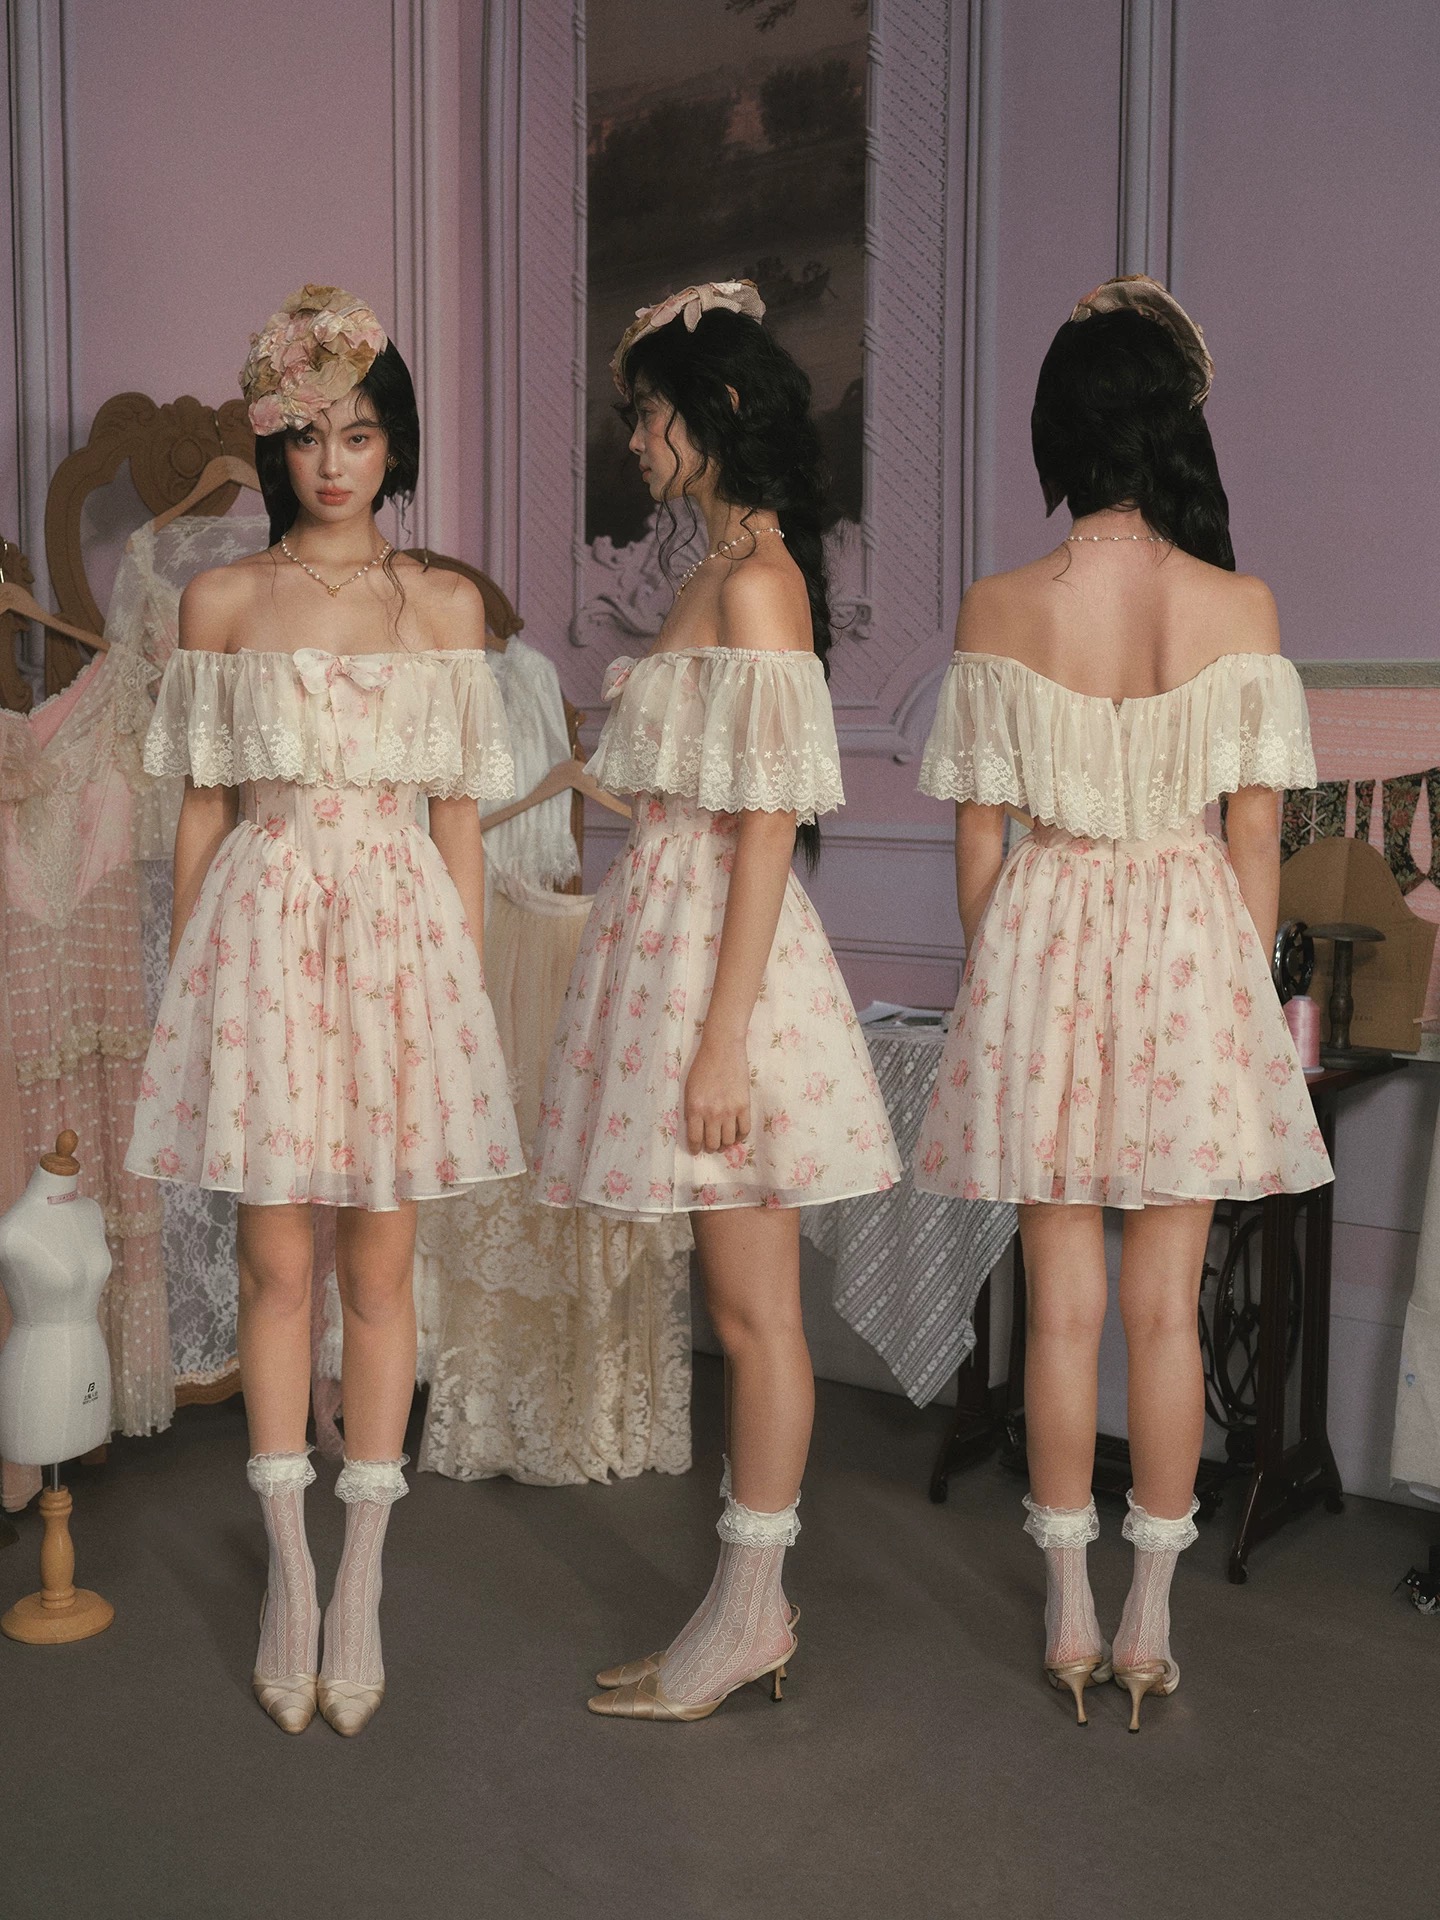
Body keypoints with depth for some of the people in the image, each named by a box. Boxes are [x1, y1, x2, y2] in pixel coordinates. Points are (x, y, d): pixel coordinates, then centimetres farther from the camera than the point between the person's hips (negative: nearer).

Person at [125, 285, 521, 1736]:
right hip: (260, 923, 0)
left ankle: (361, 1575, 16)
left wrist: (468, 976, 3)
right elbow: (201, 807, 8)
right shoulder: (220, 602, 6)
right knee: (275, 1263, 4)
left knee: (379, 1268, 4)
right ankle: (288, 1567, 19)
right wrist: (184, 976, 5)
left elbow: (457, 813, 8)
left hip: (399, 928, 0)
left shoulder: (444, 606, 8)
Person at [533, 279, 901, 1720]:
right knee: (743, 1307, 14)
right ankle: (748, 1608, 24)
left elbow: (766, 824, -19)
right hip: (673, 926, 10)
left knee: (753, 1313, 2)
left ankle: (747, 1615, 15)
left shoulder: (753, 582, -14)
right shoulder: (722, 572, 15)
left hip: (723, 944, -10)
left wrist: (722, 1039, -21)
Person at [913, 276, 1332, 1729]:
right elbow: (1256, 834, -2)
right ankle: (1149, 1620, 19)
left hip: (1042, 934, 0)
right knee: (1167, 1305, 9)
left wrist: (997, 978, 11)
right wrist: (1244, 986, 10)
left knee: (1062, 1304, 10)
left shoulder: (996, 610, -7)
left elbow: (976, 838, -2)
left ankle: (1069, 1613, 21)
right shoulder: (1240, 607, -6)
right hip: (1191, 939, 0)